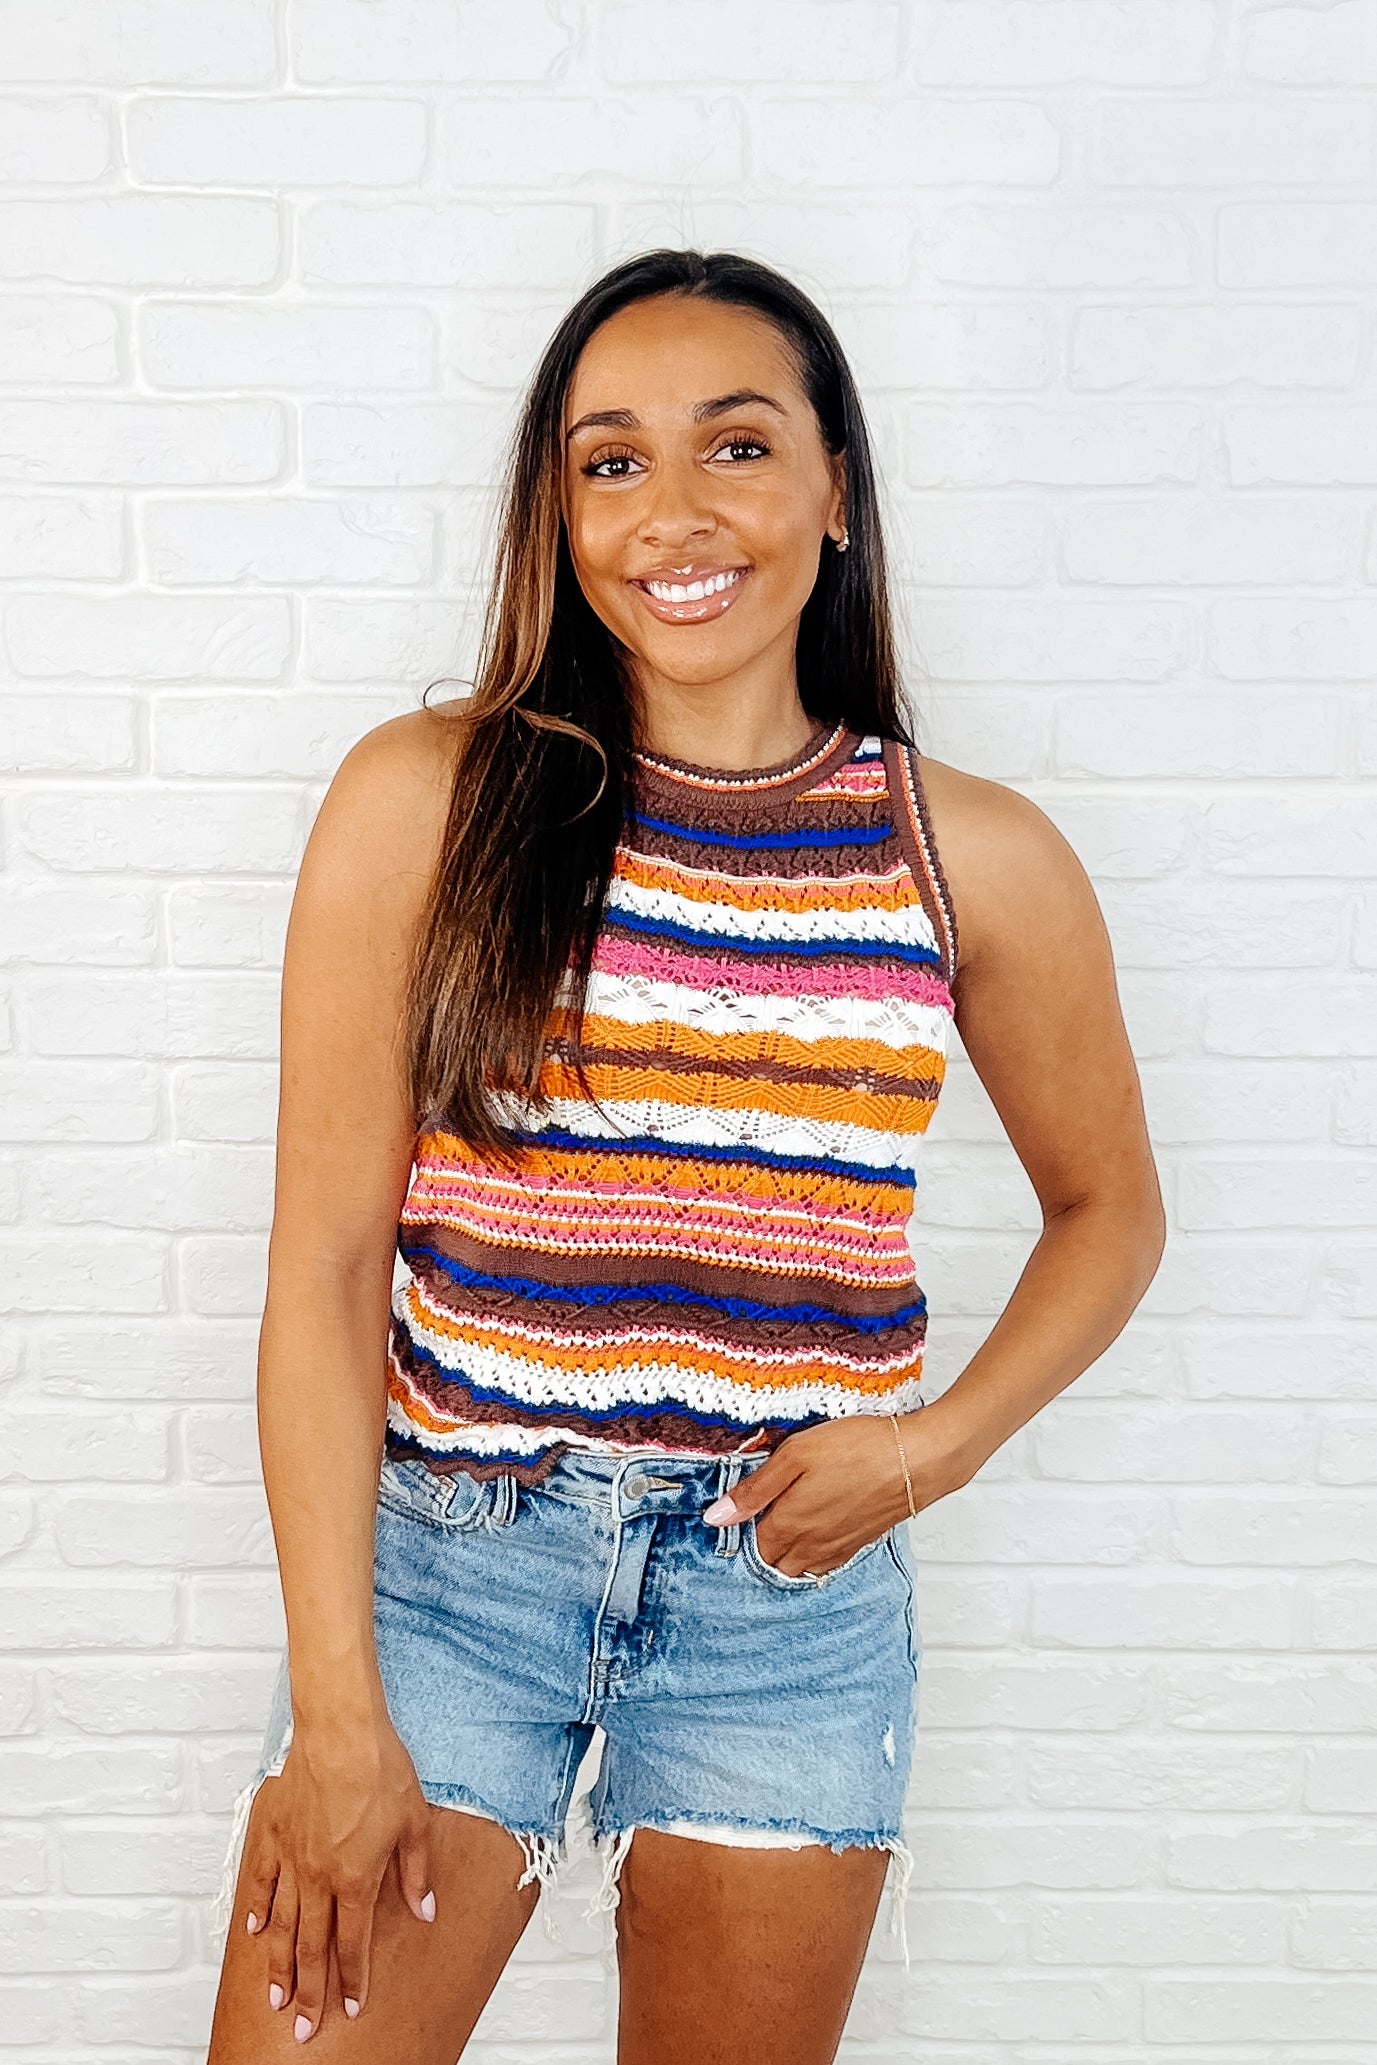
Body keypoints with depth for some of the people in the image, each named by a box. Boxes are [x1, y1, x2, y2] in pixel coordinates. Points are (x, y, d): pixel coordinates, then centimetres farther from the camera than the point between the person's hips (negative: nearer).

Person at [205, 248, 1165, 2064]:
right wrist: (339, 1710, -7)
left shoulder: (976, 858, -2)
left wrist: (943, 1439, -5)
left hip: (793, 1587, 2)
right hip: (446, 1550, -1)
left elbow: (1109, 1206, 13)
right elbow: (324, 1261, -6)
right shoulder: (426, 799, -6)